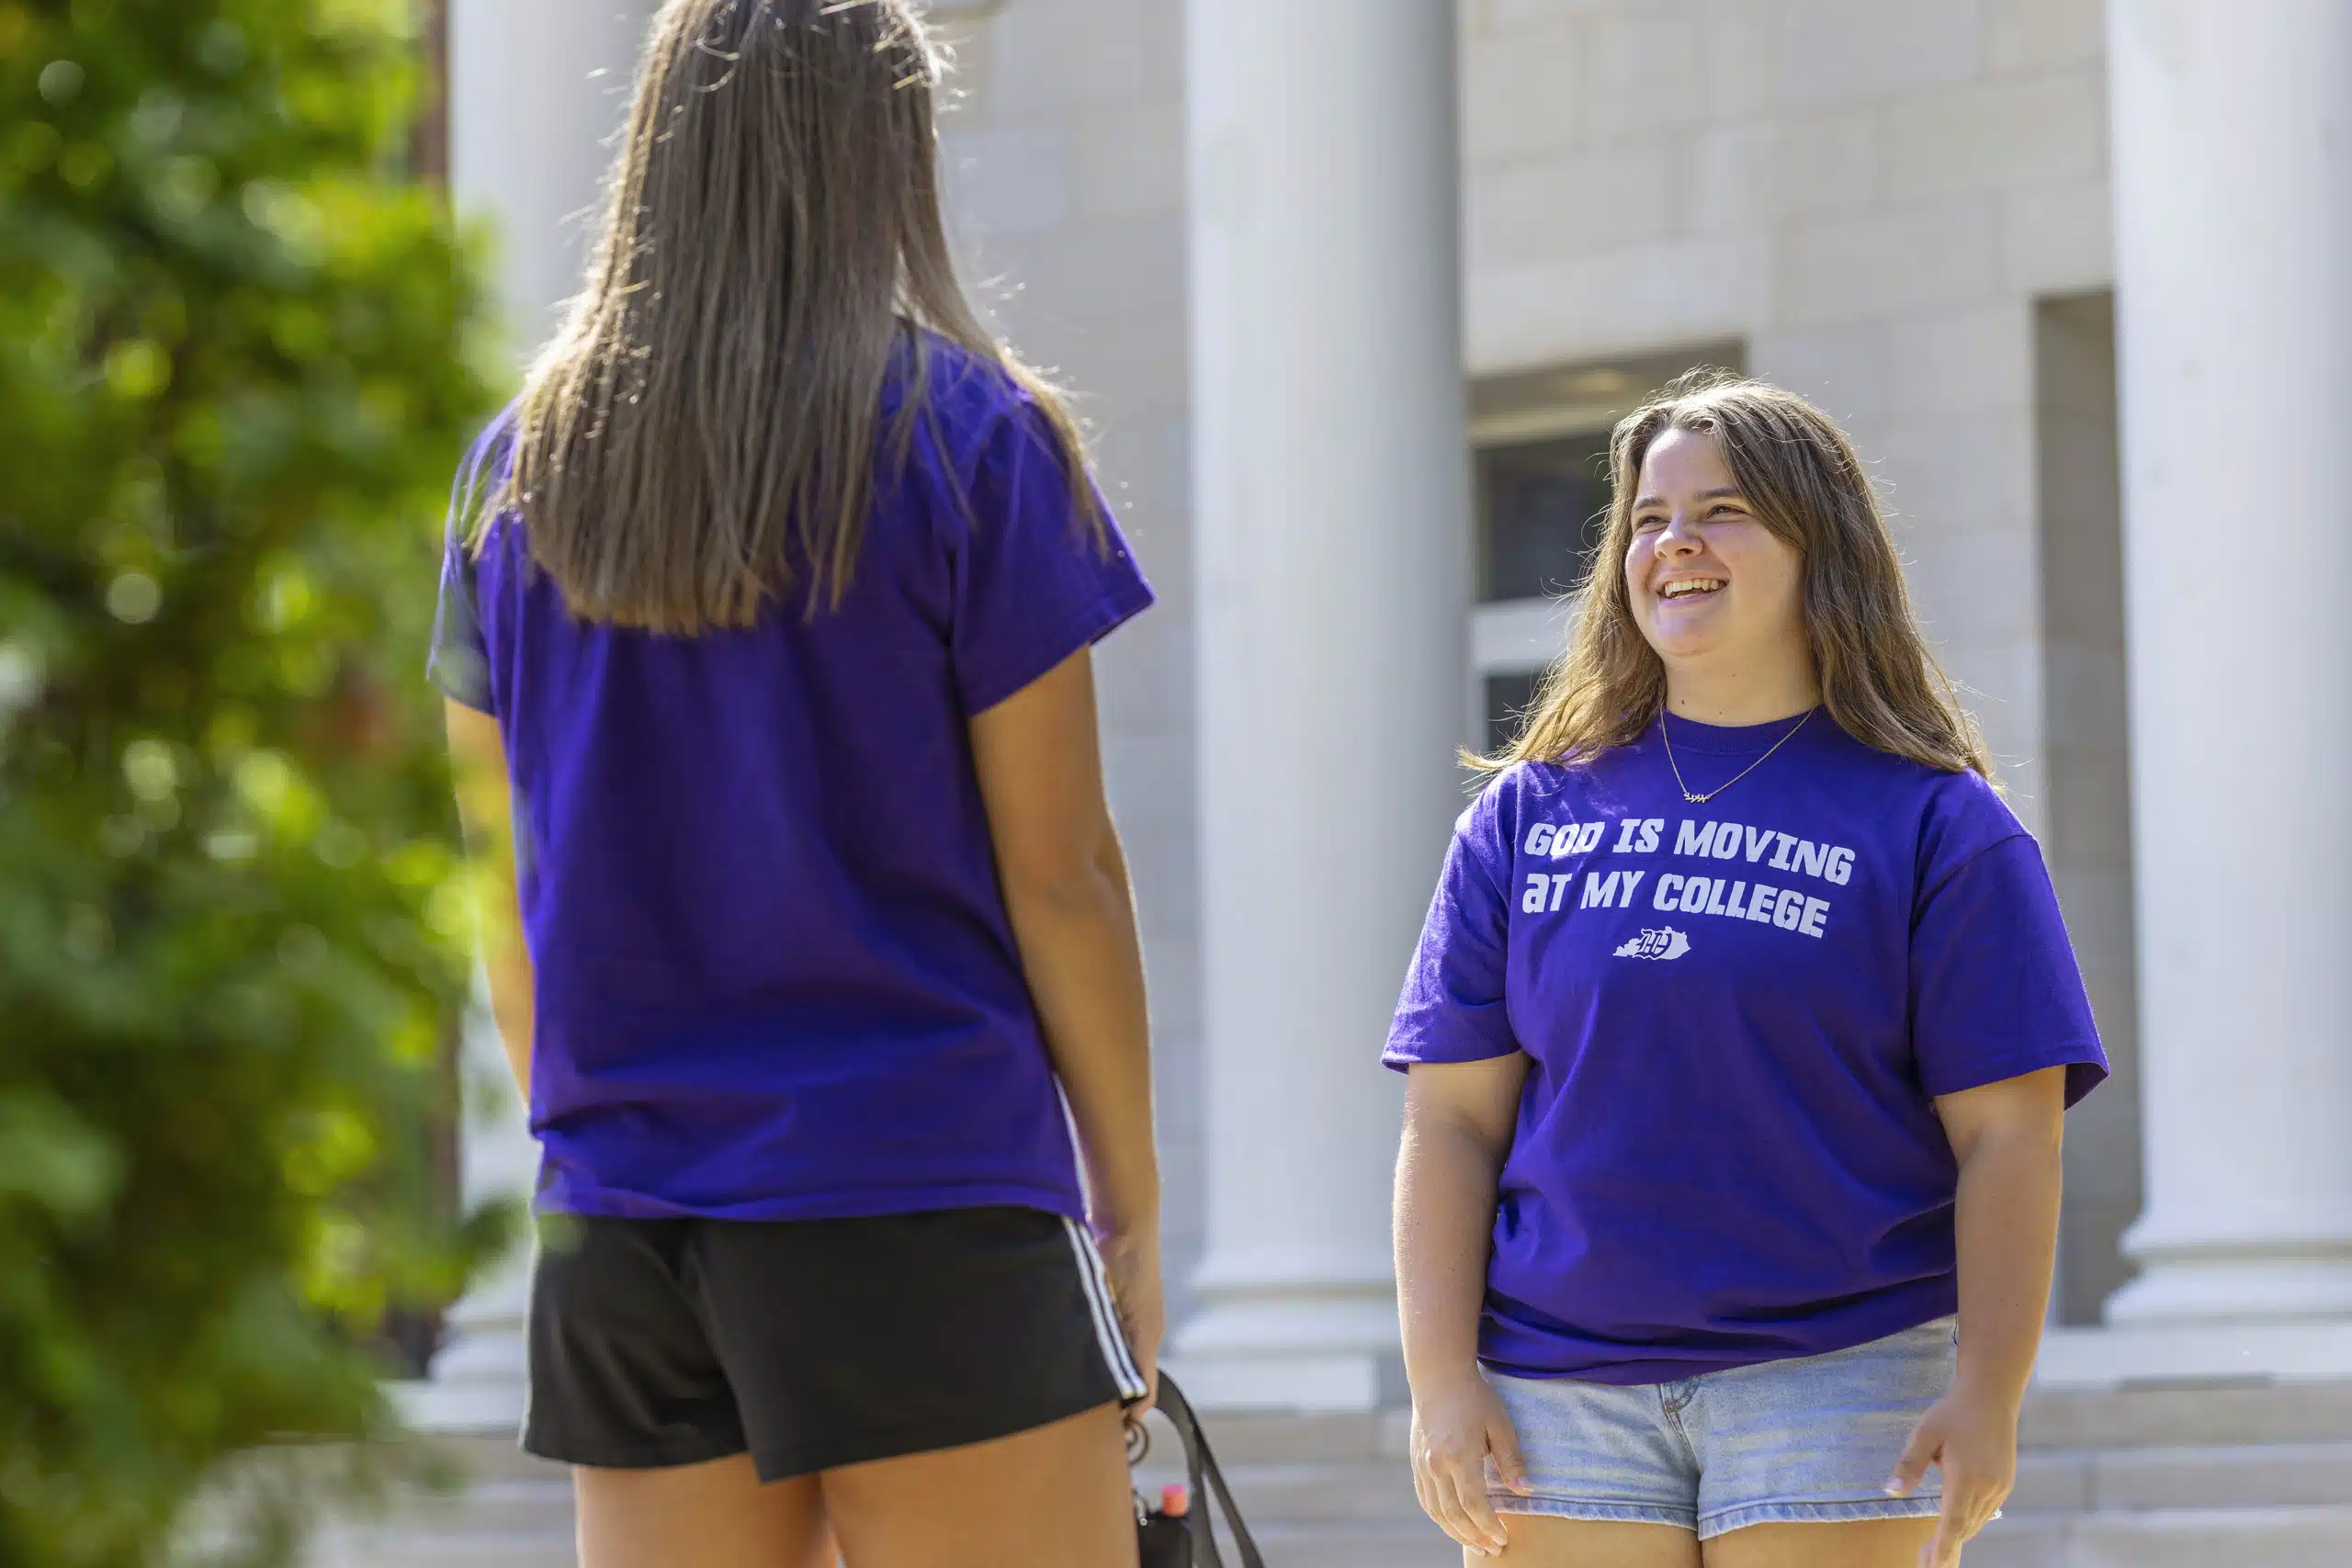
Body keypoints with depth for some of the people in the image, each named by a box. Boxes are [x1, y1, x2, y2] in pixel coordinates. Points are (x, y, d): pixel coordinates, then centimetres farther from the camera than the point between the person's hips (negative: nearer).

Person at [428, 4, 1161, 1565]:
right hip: (921, 1212, -5)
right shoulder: (973, 439, -5)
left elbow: (510, 889, 12)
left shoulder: (523, 466, 9)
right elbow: (1059, 874, -5)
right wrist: (1133, 1205, 2)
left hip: (618, 1244, 5)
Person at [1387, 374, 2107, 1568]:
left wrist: (1988, 1396, -11)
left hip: (1833, 1383, -3)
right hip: (1557, 1396, 3)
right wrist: (1441, 1380, -2)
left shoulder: (1933, 822, 3)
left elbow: (2006, 1134, -2)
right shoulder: (1528, 816, 11)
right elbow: (1452, 1121, 7)